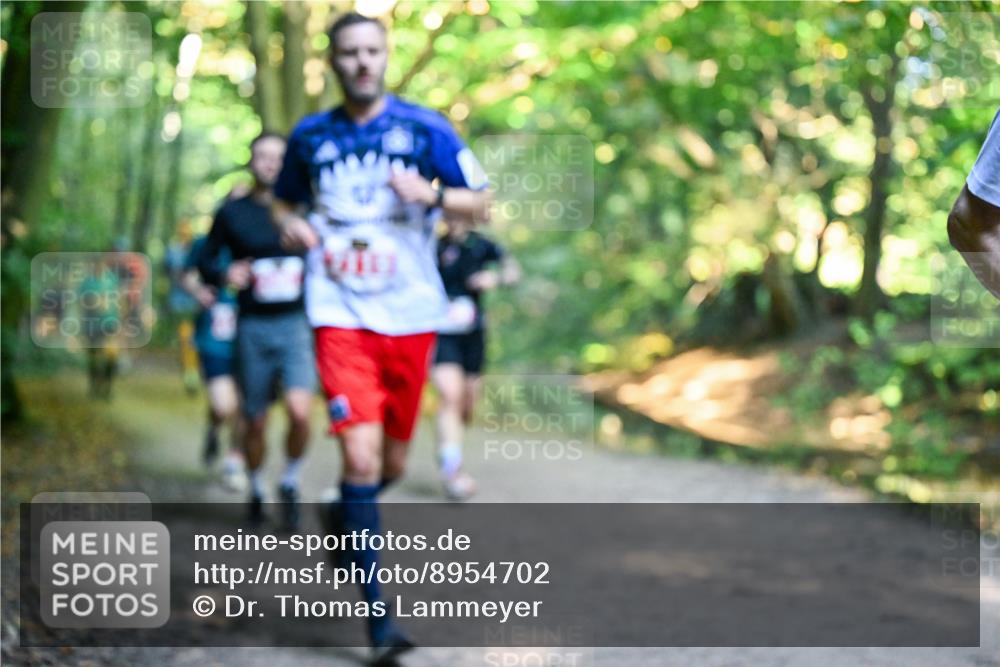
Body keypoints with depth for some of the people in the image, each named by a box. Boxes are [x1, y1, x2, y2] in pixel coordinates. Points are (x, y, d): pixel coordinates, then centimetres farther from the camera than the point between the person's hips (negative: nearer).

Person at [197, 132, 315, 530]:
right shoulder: (232, 213, 4)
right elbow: (205, 261, 11)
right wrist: (224, 276, -9)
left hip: (296, 323, -1)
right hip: (253, 328, 1)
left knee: (300, 410, -20)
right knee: (255, 422, 6)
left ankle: (290, 482, 5)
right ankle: (256, 490, 31)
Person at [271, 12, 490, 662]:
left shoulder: (425, 128, 2)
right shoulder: (310, 136, 7)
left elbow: (481, 205, 4)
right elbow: (284, 202, 22)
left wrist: (431, 194, -16)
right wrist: (293, 226, -1)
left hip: (411, 315, 1)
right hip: (340, 314, -1)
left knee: (391, 464, 11)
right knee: (361, 457, -15)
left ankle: (345, 515, 47)